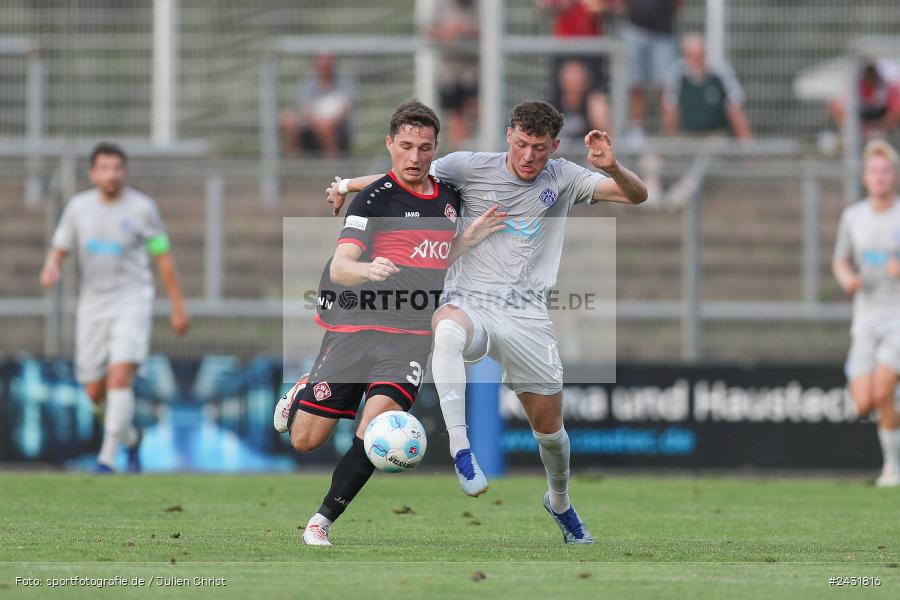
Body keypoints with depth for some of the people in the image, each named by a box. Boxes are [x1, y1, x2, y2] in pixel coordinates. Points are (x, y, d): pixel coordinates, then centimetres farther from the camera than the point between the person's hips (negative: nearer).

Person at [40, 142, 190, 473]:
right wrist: (51, 268, -18)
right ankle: (130, 436, 36)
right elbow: (59, 250, 7)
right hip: (93, 306, 4)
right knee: (95, 392, 7)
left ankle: (108, 458, -19)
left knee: (120, 378, -22)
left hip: (132, 301, -4)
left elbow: (163, 257, 0)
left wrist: (178, 308, 2)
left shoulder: (141, 208, -6)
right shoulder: (78, 206, 2)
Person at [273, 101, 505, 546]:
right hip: (355, 327, -3)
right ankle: (300, 395, 37)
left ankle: (323, 521, -6)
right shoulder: (374, 199, -8)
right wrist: (367, 270, -40)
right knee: (305, 440, 0)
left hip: (410, 337, 3)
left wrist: (469, 239, 8)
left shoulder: (449, 197, 12)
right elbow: (339, 267, -17)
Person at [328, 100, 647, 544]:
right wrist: (347, 184, 1)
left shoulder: (564, 179, 4)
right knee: (447, 330, -41)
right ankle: (460, 449, -42)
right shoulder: (471, 168, 0)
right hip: (469, 303, -2)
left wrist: (612, 168, -21)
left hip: (527, 315, 2)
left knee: (549, 426, 9)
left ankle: (559, 502, 40)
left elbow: (637, 196, -1)